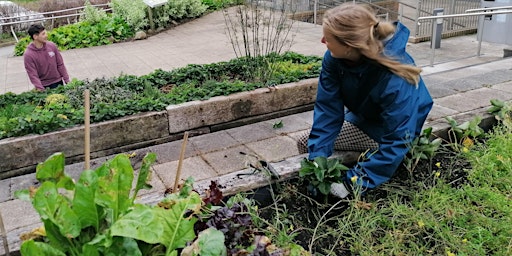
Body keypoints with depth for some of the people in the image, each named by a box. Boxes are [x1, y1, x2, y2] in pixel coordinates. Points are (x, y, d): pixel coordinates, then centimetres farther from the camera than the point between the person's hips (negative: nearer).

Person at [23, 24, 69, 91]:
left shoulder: (52, 46, -3)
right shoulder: (28, 55, -14)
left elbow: (60, 64, 4)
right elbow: (33, 75, -14)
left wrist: (67, 80, 3)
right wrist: (40, 90, -24)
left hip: (58, 82, 4)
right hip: (44, 86, -4)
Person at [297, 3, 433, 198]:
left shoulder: (395, 79, -40)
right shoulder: (334, 58, -24)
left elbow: (396, 140, -37)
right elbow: (327, 109, -21)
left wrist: (355, 182, -39)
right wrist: (317, 159, -31)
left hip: (394, 129, -5)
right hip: (362, 118, 6)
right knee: (306, 144, 0)